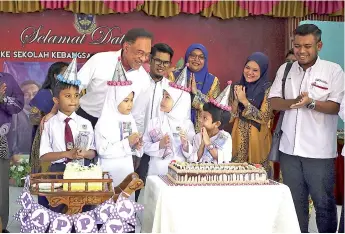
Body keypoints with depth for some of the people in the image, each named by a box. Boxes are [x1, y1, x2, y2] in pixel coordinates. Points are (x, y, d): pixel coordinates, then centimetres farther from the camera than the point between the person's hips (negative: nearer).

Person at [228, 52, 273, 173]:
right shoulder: (237, 87, 2)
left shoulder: (267, 89, -11)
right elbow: (230, 116, 4)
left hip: (258, 137, -4)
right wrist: (236, 100, -13)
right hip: (239, 137, 4)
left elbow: (264, 118, -17)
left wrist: (244, 101, -18)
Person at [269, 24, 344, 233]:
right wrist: (294, 102, -15)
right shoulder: (285, 70, 8)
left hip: (319, 151, -4)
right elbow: (274, 102, 4)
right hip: (289, 148, 4)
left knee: (324, 202, 6)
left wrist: (310, 103, -25)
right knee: (294, 201, 14)